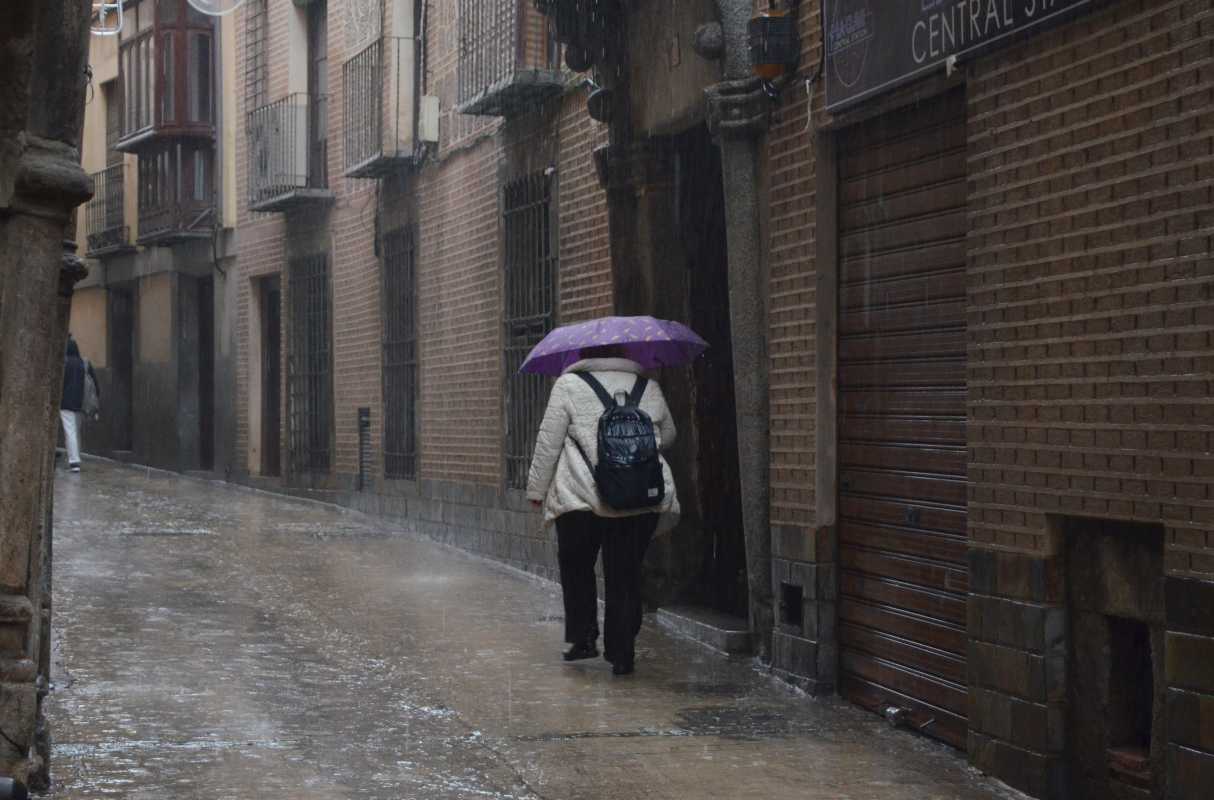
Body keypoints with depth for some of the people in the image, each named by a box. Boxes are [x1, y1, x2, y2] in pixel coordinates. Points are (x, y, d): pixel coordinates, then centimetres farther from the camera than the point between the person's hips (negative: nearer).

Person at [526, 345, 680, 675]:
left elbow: (548, 443, 0)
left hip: (581, 498, -2)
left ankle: (583, 637, 12)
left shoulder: (568, 385, 1)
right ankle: (621, 654, 6)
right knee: (626, 577, 8)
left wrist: (537, 489, 9)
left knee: (576, 569, 18)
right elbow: (667, 435, 24)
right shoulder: (649, 387, 11)